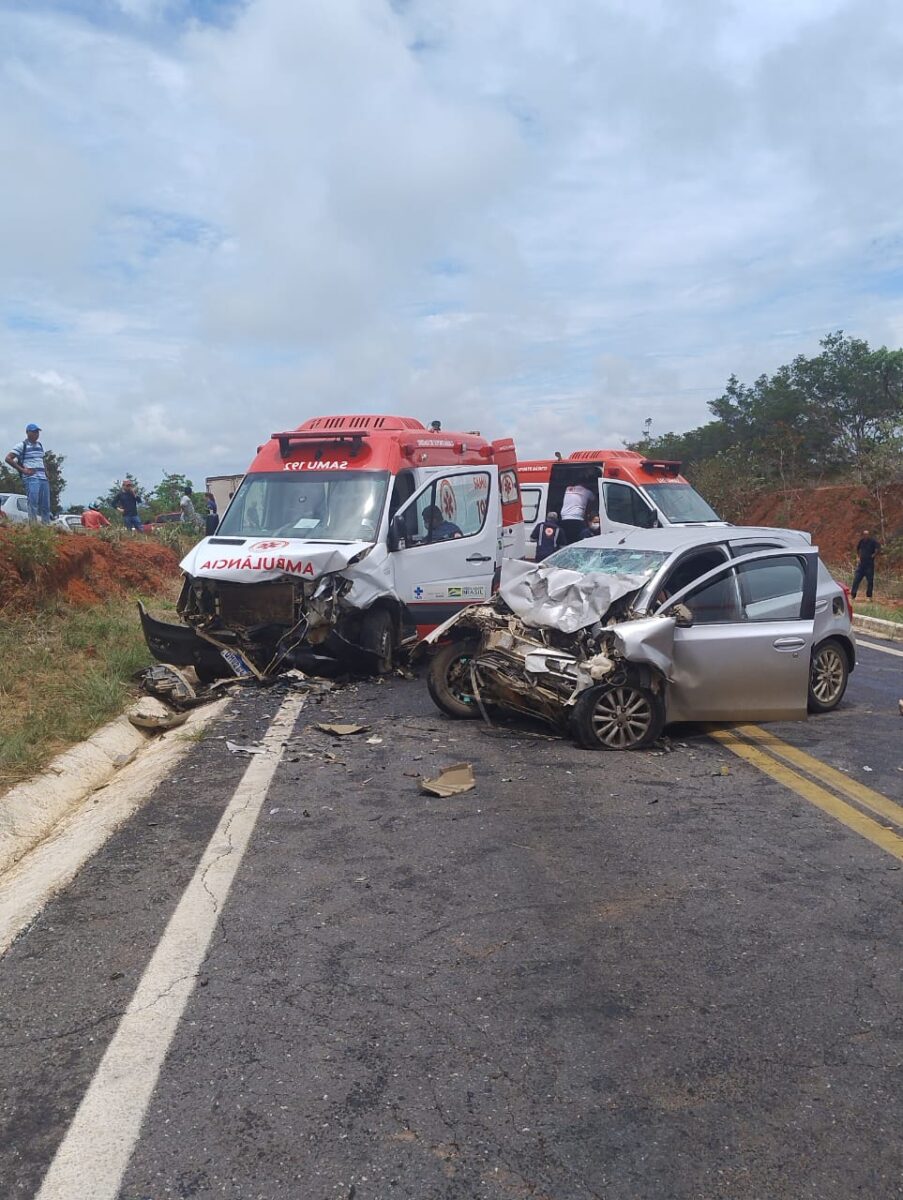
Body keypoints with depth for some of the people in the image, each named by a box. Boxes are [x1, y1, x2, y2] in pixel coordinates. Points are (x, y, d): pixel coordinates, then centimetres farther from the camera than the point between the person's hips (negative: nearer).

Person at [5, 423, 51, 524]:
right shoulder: (22, 445, -1)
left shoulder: (40, 445, 19)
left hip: (43, 478, 7)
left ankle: (47, 525, 10)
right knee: (33, 504, -14)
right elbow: (8, 458, -6)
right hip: (31, 478, -7)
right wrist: (22, 470, -10)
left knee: (46, 505, 5)